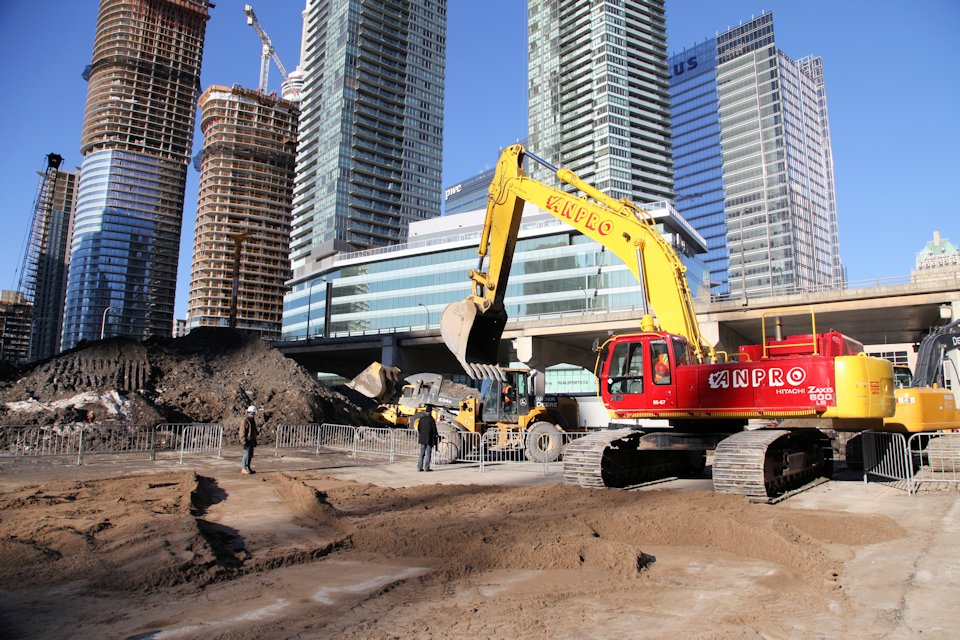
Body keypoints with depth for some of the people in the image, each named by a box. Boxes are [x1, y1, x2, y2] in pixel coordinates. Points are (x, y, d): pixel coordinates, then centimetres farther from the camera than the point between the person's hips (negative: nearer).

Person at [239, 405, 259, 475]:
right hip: (247, 441, -9)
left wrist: (255, 440, 20)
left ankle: (247, 468, 18)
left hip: (251, 441, 9)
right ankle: (244, 469, -1)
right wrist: (243, 442, -22)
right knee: (247, 455, -7)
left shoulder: (252, 420, 15)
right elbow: (242, 432, -18)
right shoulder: (244, 420, -13)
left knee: (250, 455, 11)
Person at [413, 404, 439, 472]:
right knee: (428, 453, 2)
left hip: (422, 438, 5)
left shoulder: (421, 418, 1)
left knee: (422, 453, 12)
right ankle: (426, 467, 3)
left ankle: (419, 467, 11)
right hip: (430, 439, -5)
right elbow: (434, 429, -11)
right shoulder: (431, 419, -14)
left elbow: (418, 428, 6)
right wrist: (436, 435, 8)